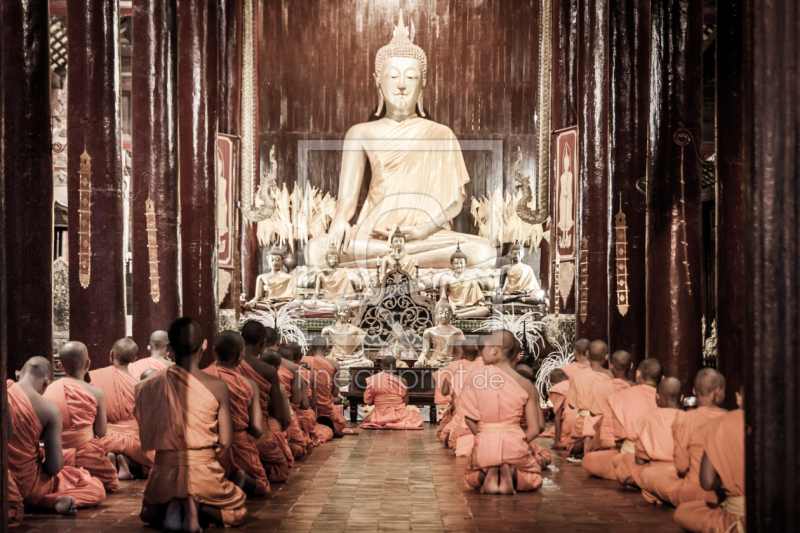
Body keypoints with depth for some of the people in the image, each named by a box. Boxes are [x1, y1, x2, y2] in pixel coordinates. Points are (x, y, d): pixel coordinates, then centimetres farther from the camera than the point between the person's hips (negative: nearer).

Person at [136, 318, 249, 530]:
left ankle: (173, 506, 0)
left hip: (164, 473, 3)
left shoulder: (149, 386, -4)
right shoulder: (217, 387, -10)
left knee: (150, 514, 36)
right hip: (202, 472, -2)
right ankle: (195, 505, -5)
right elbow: (225, 441, -5)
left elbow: (145, 436, 1)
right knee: (238, 512, 26)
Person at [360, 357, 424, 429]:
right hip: (398, 415, -1)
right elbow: (405, 402, -2)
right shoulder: (402, 381, -8)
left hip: (379, 417, 2)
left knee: (366, 418, 34)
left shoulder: (372, 379, -5)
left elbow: (367, 401, -1)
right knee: (418, 418, 26)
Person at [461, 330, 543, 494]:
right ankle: (511, 472, -3)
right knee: (533, 478, 31)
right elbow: (534, 430, -3)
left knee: (471, 478, 32)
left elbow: (470, 418, -5)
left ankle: (489, 474, -3)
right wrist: (514, 443, 11)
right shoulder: (526, 385, -3)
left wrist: (484, 438, 9)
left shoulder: (476, 377, -6)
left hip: (484, 445, 0)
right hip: (515, 442, 0)